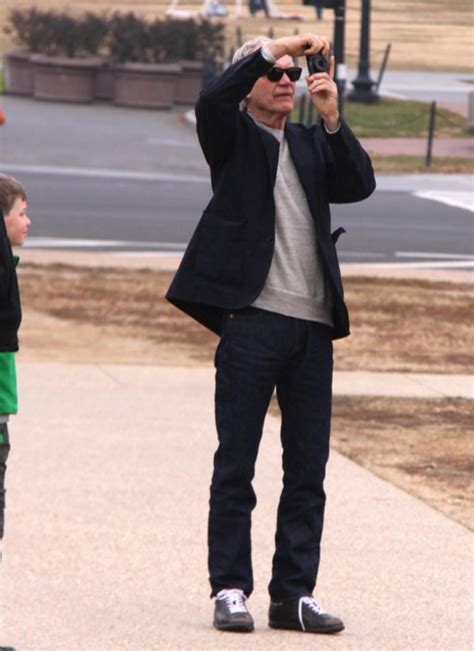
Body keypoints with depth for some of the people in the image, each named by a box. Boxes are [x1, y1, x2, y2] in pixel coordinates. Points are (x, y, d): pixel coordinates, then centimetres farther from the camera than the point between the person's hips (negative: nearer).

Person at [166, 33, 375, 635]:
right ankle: (230, 591, 4)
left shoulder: (313, 145, 18)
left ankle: (295, 595, 10)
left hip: (314, 327, 5)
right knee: (235, 465, -1)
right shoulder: (233, 136, 6)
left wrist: (332, 119, -7)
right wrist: (275, 47, -17)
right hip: (252, 319, -5)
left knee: (307, 468, 5)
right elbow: (212, 99, -15)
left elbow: (360, 184, 3)